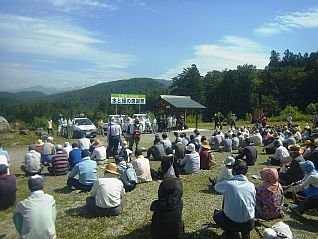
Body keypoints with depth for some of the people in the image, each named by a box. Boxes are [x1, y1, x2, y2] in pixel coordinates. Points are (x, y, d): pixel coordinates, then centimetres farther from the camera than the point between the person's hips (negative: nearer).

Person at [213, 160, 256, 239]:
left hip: (231, 223, -3)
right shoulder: (251, 185, -4)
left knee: (217, 214, 26)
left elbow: (216, 187, 8)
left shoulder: (227, 183, -13)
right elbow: (254, 204, 8)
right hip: (249, 225, 3)